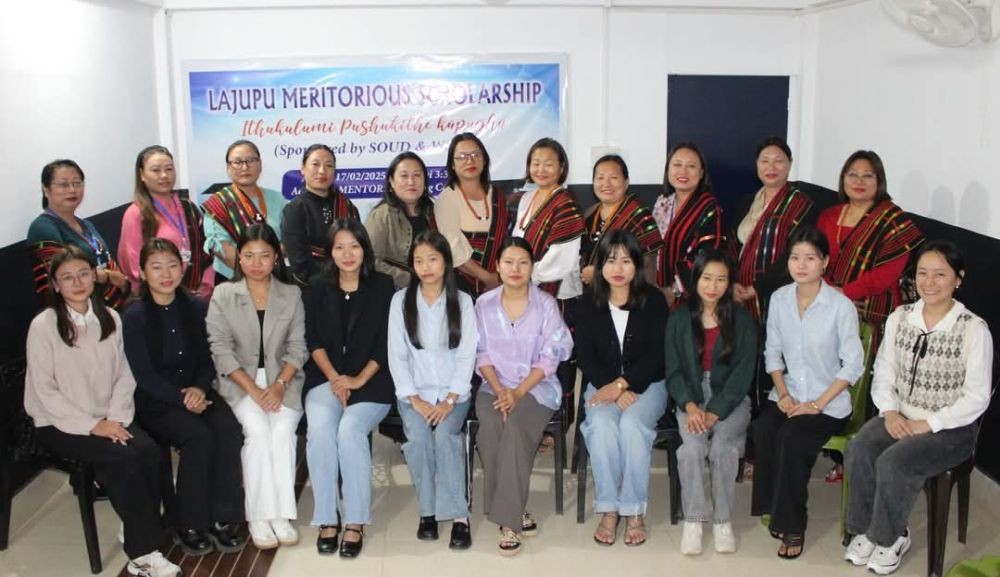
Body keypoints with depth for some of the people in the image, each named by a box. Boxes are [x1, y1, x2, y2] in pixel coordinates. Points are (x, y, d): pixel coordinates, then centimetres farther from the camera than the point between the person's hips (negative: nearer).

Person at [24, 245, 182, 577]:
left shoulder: (109, 319, 4)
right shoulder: (43, 326, -10)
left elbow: (123, 375, 6)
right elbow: (44, 390, -12)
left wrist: (116, 418, -10)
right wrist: (91, 425, -17)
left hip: (106, 418, 4)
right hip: (58, 424, -4)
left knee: (148, 450, -24)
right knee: (124, 457, -27)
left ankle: (140, 534, -11)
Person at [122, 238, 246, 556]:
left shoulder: (197, 308, 5)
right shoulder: (134, 317, -7)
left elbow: (208, 358, 8)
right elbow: (143, 375, -9)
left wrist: (199, 389, -12)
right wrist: (182, 399, -19)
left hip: (196, 392, 4)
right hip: (154, 402, -4)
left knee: (229, 428, -26)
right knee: (198, 436, -30)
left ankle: (222, 519, -16)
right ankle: (187, 526, -13)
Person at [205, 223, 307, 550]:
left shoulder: (292, 295, 7)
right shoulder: (223, 295, 2)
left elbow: (297, 347, 3)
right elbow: (221, 350, -4)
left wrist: (279, 384, -14)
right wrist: (253, 390, -15)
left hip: (283, 379, 1)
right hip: (239, 382, -1)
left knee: (282, 429, -26)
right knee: (258, 430, -27)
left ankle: (281, 514, -21)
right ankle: (259, 517, -20)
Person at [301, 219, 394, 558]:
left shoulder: (382, 287, 6)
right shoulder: (318, 288, 13)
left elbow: (385, 343, 1)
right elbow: (313, 340, 6)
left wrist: (359, 380, -11)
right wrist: (334, 378, -9)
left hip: (371, 380, -2)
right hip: (326, 377, 2)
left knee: (350, 428, -30)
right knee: (320, 427, -28)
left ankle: (355, 523, -21)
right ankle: (326, 519, -18)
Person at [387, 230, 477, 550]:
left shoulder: (462, 301, 3)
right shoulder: (401, 300, 4)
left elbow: (467, 356, -2)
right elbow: (397, 356, 1)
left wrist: (450, 400, -14)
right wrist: (414, 398, -11)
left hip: (454, 391, 0)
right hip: (414, 391, 1)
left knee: (445, 434, -28)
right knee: (418, 437, -27)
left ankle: (458, 514, -24)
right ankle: (428, 509, -12)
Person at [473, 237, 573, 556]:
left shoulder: (546, 304, -2)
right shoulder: (484, 304, 5)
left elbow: (550, 356, -6)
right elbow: (481, 354, 4)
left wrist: (518, 392, -17)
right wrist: (499, 389, -13)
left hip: (537, 386, -2)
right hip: (494, 387, 2)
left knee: (515, 429, -33)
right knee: (490, 429, -30)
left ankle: (508, 517, -25)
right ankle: (516, 511, -16)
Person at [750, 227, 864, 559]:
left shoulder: (841, 306, -14)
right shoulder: (779, 299, 0)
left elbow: (853, 365, -11)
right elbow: (772, 352, 7)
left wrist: (818, 404, -16)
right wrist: (783, 393, -6)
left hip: (829, 401, -4)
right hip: (789, 394, 4)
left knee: (790, 438, -28)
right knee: (763, 430, -25)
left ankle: (792, 525, -12)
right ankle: (775, 511, -8)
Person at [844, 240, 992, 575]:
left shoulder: (974, 329, -12)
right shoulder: (899, 318, 2)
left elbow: (976, 398, -12)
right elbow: (883, 374, 7)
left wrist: (927, 424, -17)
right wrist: (889, 412, -10)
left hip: (950, 428, -4)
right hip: (900, 417, 5)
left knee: (892, 462, -28)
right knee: (858, 451, -23)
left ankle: (890, 537, -2)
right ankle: (865, 530, -1)